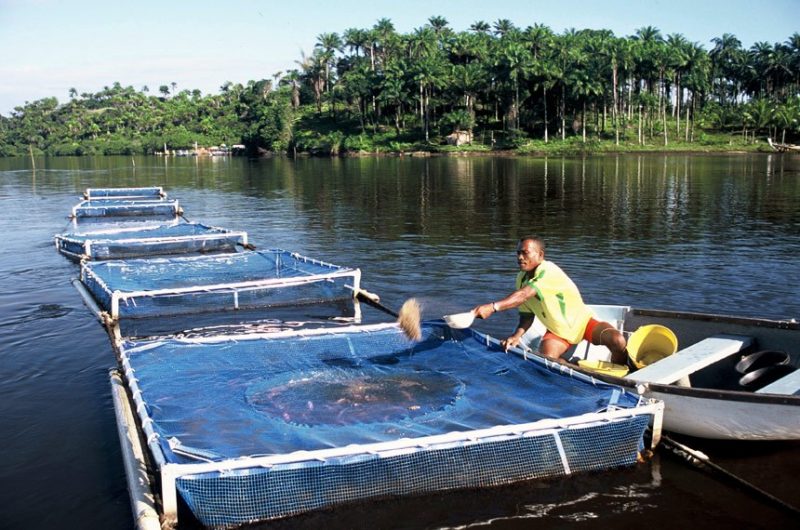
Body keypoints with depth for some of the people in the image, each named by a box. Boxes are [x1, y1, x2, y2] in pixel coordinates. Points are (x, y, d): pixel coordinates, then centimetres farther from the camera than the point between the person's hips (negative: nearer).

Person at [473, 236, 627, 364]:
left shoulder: (548, 271, -27)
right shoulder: (521, 278, -4)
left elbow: (524, 294, -42)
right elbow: (527, 315, -1)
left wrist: (493, 307, -53)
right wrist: (517, 335, -21)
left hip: (582, 322, -5)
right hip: (557, 331, 5)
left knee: (617, 341, -26)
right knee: (546, 358, -25)